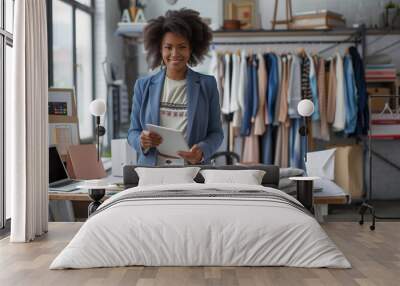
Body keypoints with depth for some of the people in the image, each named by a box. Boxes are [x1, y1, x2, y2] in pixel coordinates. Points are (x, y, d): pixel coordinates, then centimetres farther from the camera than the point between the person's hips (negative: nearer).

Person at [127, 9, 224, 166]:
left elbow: (216, 132, 8)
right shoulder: (144, 85, 9)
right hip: (151, 168, 1)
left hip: (193, 169, -1)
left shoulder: (207, 85, 7)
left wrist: (202, 151, -11)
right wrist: (142, 141, -10)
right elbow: (133, 132, 12)